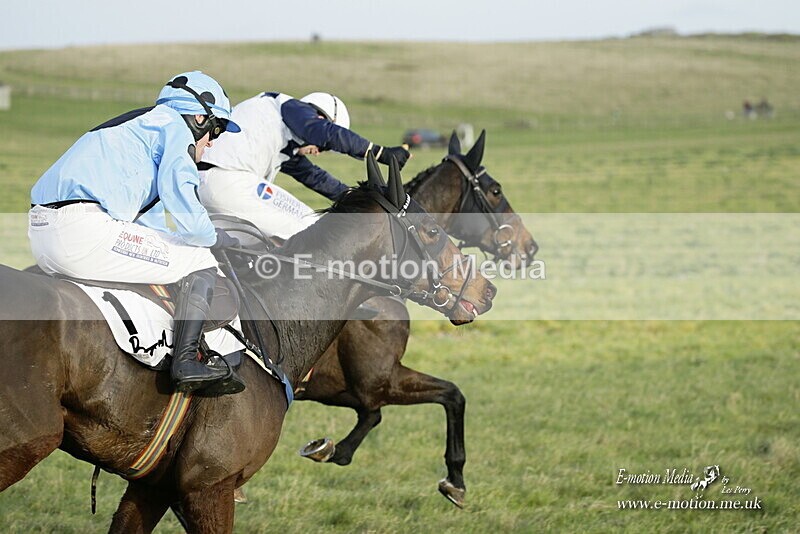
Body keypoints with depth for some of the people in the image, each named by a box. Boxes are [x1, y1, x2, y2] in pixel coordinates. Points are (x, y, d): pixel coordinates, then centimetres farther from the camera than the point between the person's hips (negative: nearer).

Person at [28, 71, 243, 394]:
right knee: (199, 262, 3)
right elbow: (184, 208, -7)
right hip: (86, 230, -10)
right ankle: (185, 361, -8)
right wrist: (217, 239, 13)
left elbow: (149, 222, 35)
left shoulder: (139, 125, 33)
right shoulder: (175, 127, 4)